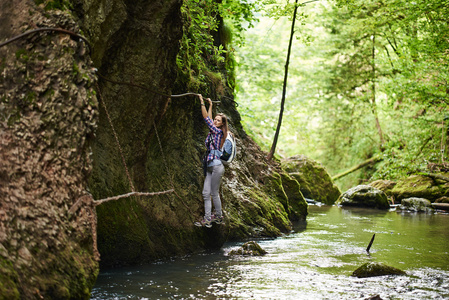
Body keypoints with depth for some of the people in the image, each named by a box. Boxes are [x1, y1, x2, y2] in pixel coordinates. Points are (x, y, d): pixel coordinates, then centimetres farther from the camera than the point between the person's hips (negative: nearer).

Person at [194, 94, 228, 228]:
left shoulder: (218, 131, -8)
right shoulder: (214, 131, 14)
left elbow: (206, 118, -10)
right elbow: (209, 119, 29)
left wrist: (202, 102, -7)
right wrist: (210, 105, 35)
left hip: (217, 167, -9)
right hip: (210, 167, 9)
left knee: (214, 193, -1)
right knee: (206, 193, 3)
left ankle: (218, 217, 12)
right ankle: (207, 219, 4)